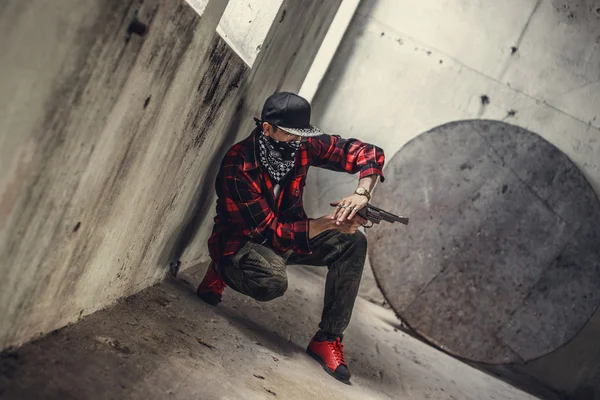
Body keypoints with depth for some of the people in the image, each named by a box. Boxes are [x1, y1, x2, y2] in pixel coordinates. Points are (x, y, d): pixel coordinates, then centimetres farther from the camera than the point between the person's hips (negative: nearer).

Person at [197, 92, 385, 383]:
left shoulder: (303, 145, -14)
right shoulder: (237, 168, -29)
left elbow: (367, 153, -10)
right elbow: (270, 231, -30)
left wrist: (361, 194, -30)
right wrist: (329, 222, -36)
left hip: (289, 231, 6)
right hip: (241, 240, -6)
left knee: (353, 243, -14)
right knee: (273, 282, -38)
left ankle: (328, 338, -10)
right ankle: (222, 271, -1)